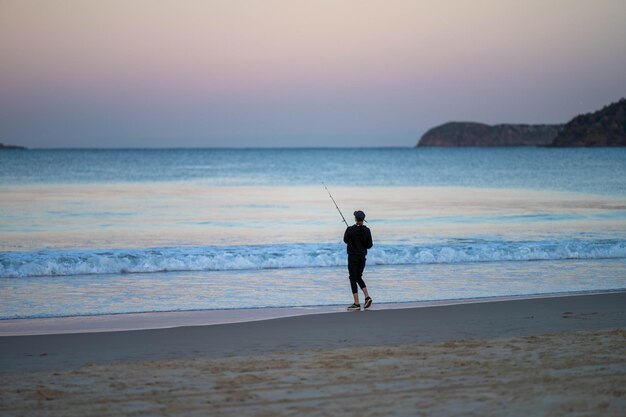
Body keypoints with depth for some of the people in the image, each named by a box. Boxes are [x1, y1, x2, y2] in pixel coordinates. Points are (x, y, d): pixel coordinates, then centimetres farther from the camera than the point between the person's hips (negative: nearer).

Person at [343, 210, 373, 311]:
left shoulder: (350, 230, -14)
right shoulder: (366, 231, -3)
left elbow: (345, 241, 3)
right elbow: (369, 245, 1)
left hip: (353, 257, -5)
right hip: (362, 257, 5)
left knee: (353, 279, -1)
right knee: (359, 277, 21)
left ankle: (357, 304, -5)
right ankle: (367, 297, 4)